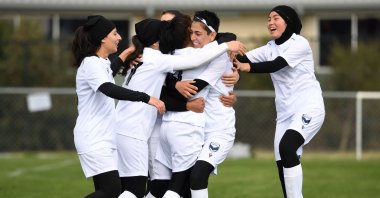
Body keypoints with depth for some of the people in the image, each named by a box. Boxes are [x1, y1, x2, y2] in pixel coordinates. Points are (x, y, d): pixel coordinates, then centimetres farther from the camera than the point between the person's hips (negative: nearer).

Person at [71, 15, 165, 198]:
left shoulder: (103, 64, 16)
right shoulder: (91, 63, -15)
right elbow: (110, 90, -32)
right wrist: (146, 98, -39)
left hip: (105, 139, 10)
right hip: (93, 140, -10)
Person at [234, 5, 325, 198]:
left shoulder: (300, 43, -10)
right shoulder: (271, 47, 10)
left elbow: (275, 65, -24)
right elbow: (243, 59, -3)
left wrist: (246, 67, -37)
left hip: (309, 108, -8)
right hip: (285, 113, 8)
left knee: (286, 147, -29)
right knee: (283, 164, 4)